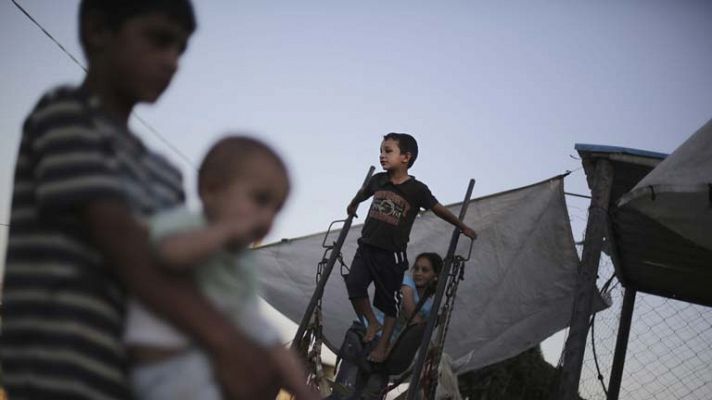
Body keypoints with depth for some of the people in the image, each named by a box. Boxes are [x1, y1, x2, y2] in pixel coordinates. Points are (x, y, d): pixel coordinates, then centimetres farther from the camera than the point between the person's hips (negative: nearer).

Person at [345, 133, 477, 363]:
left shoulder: (417, 189, -8)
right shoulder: (378, 180, 4)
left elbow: (439, 210, 6)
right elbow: (363, 193, 28)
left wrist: (462, 227, 16)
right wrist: (352, 206, 46)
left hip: (392, 254, -3)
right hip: (367, 247, 3)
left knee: (389, 302, 4)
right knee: (354, 284, -16)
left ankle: (383, 344, 16)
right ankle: (372, 323, 6)